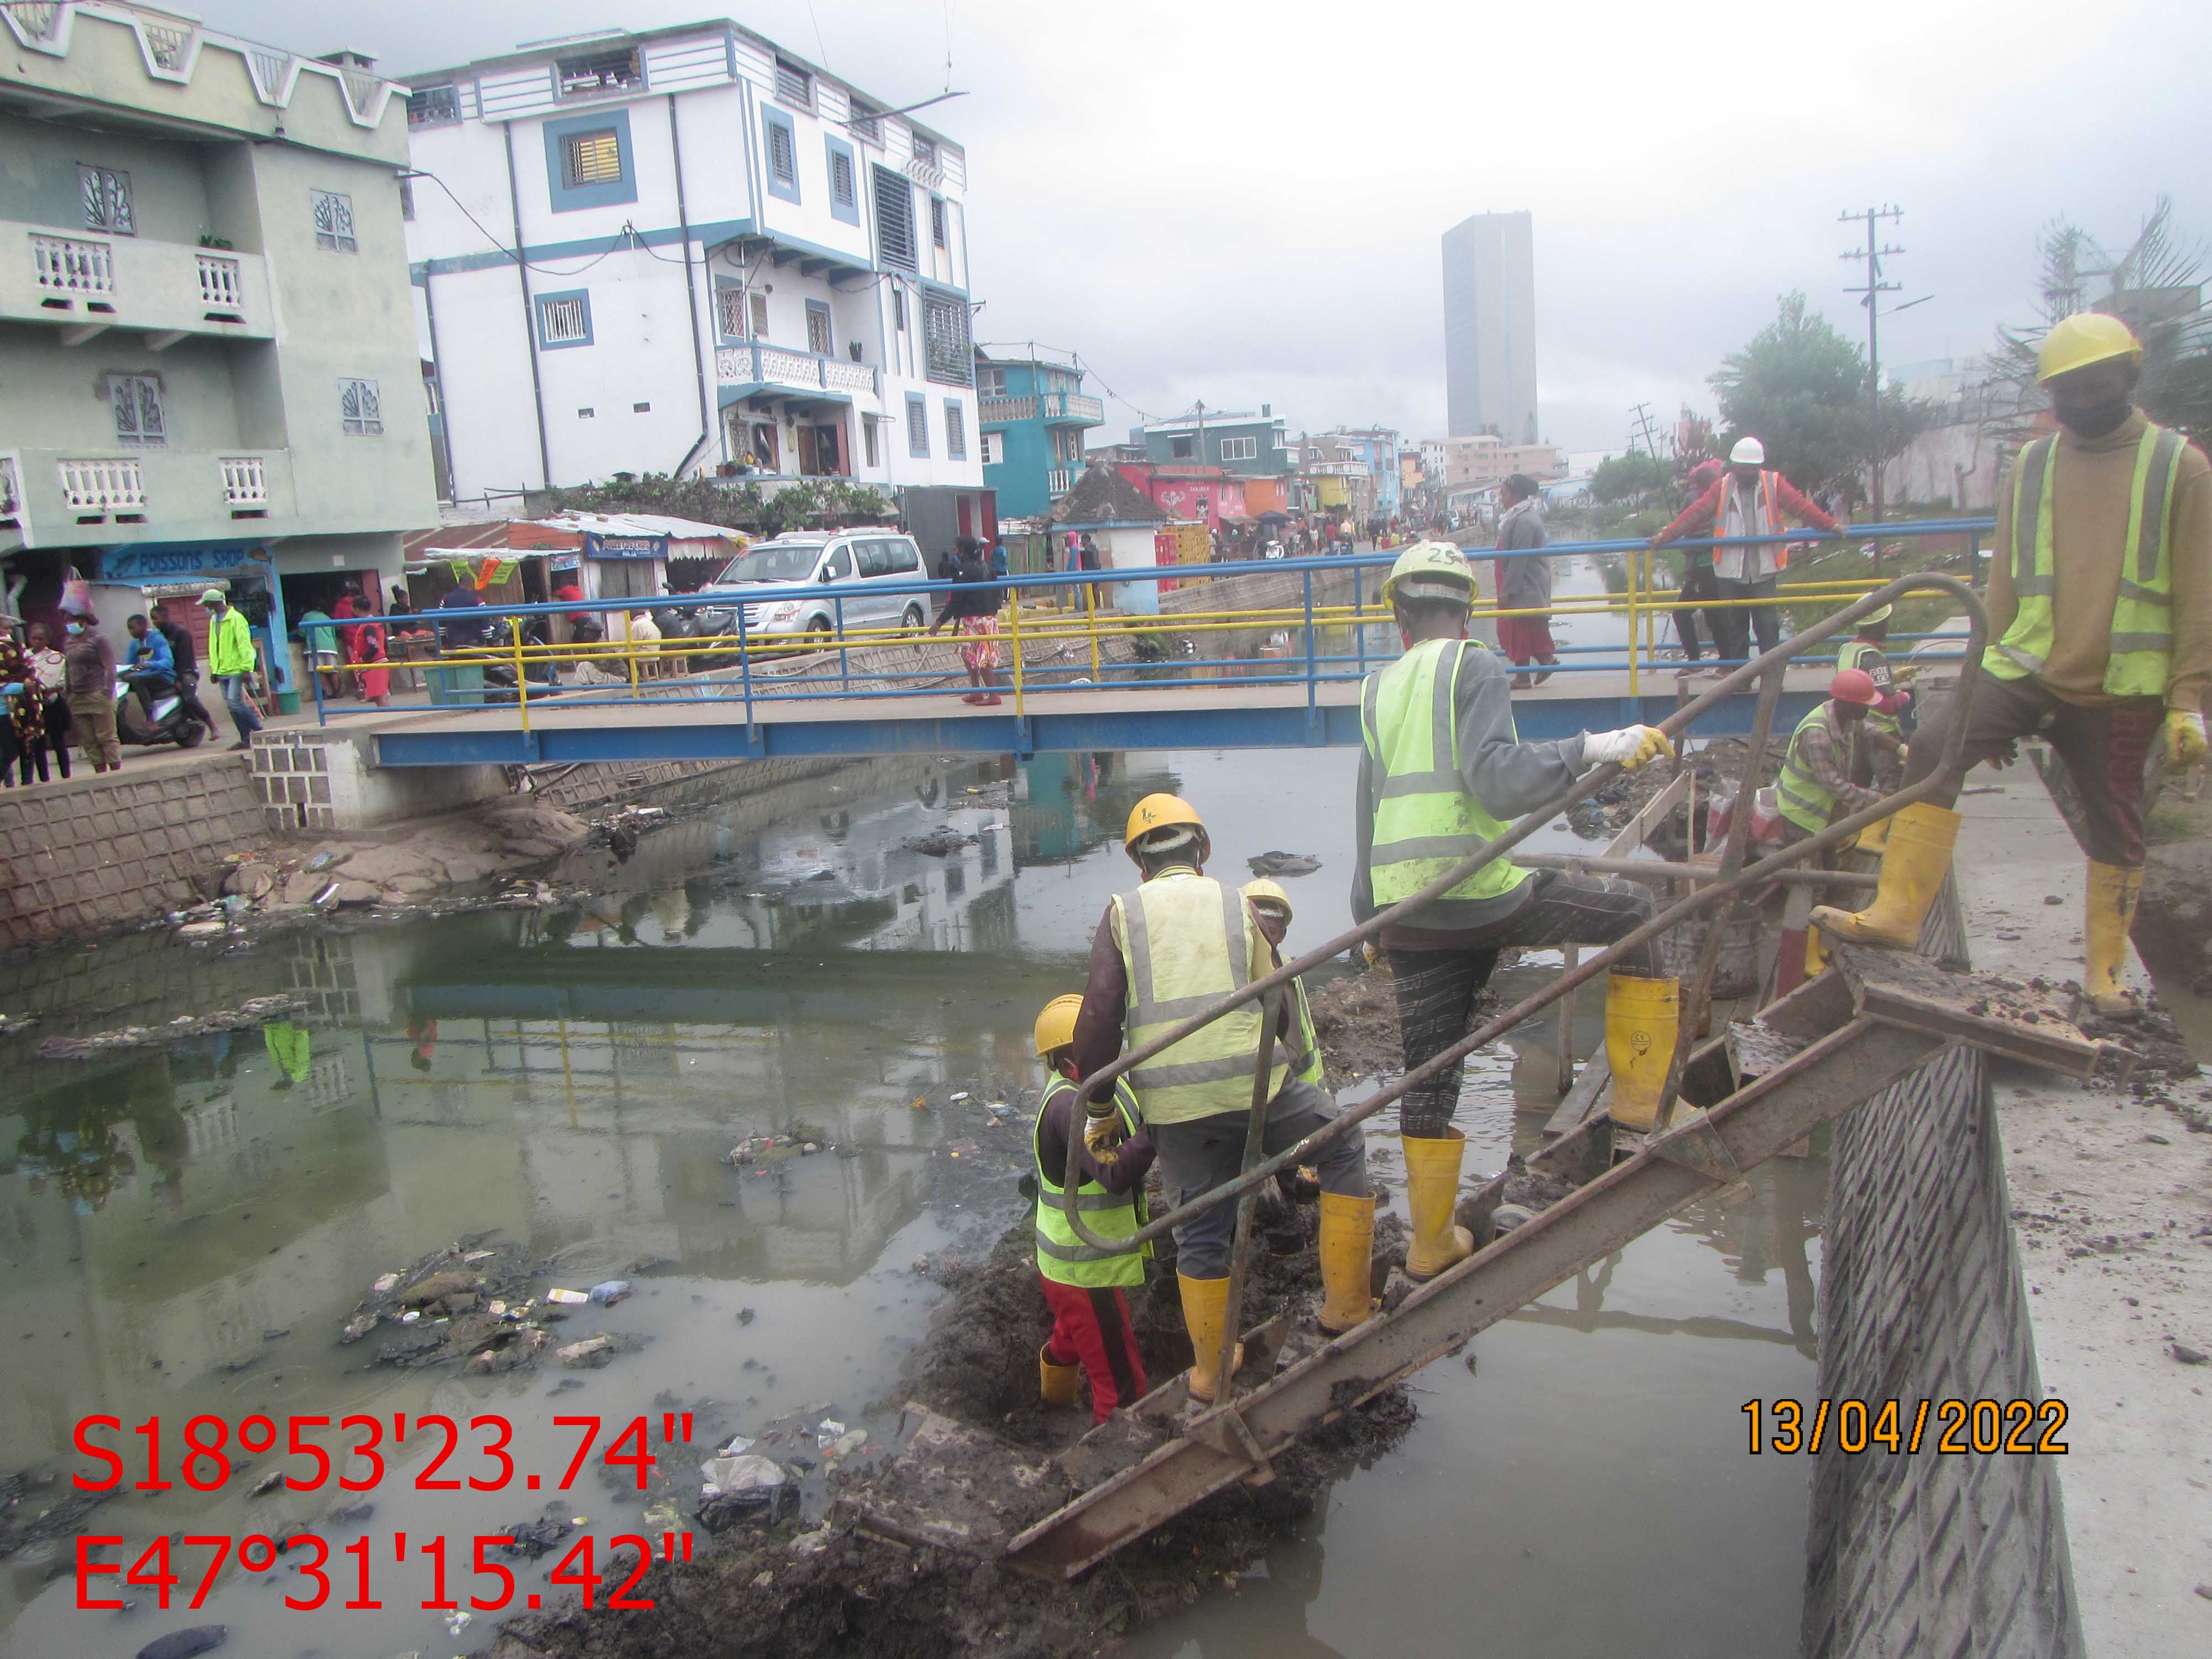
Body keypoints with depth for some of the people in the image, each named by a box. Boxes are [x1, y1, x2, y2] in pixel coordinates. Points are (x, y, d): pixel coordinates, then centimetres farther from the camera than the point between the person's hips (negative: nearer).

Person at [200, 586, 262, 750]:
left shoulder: (235, 618, -9)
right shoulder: (214, 620, 17)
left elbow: (244, 644, -14)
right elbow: (213, 646, 22)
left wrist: (247, 668, -19)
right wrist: (214, 669, 18)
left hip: (235, 669, -8)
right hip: (222, 671, 8)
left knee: (235, 702, -16)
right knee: (232, 705, 4)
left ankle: (259, 732, -7)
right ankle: (247, 739, 7)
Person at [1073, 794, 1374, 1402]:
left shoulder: (1123, 915, 8)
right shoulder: (1238, 908, 10)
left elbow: (1099, 1019, -2)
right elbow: (1280, 1009, 10)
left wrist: (1100, 1111, 7)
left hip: (1172, 1104, 2)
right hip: (1253, 1081, -1)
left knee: (1200, 1233, 15)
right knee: (1344, 1152, 20)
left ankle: (1211, 1373, 28)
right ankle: (1346, 1306, 19)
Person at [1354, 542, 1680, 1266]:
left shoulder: (1377, 691, 15)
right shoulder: (1474, 668, -2)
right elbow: (1498, 782, -19)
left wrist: (1368, 916, 25)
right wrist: (1591, 748, -17)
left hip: (1405, 912, 6)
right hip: (1483, 895, -6)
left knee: (1427, 1078, 15)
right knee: (1636, 912, 14)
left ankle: (1430, 1243, 25)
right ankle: (1643, 1093, 13)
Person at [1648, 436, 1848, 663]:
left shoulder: (1774, 484, 3)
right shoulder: (1722, 487, 4)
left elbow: (1801, 506, -4)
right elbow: (1696, 513, -2)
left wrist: (1830, 525, -14)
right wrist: (1665, 537, -10)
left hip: (1763, 570, -1)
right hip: (1730, 571, 1)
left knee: (1768, 623, -3)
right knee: (1735, 627, 8)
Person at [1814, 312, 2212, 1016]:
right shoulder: (2031, 464, 7)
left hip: (2123, 689, -1)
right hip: (2030, 668, 1)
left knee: (2116, 830, 9)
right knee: (1935, 744, -22)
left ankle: (2105, 970, 26)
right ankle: (1896, 911, -19)